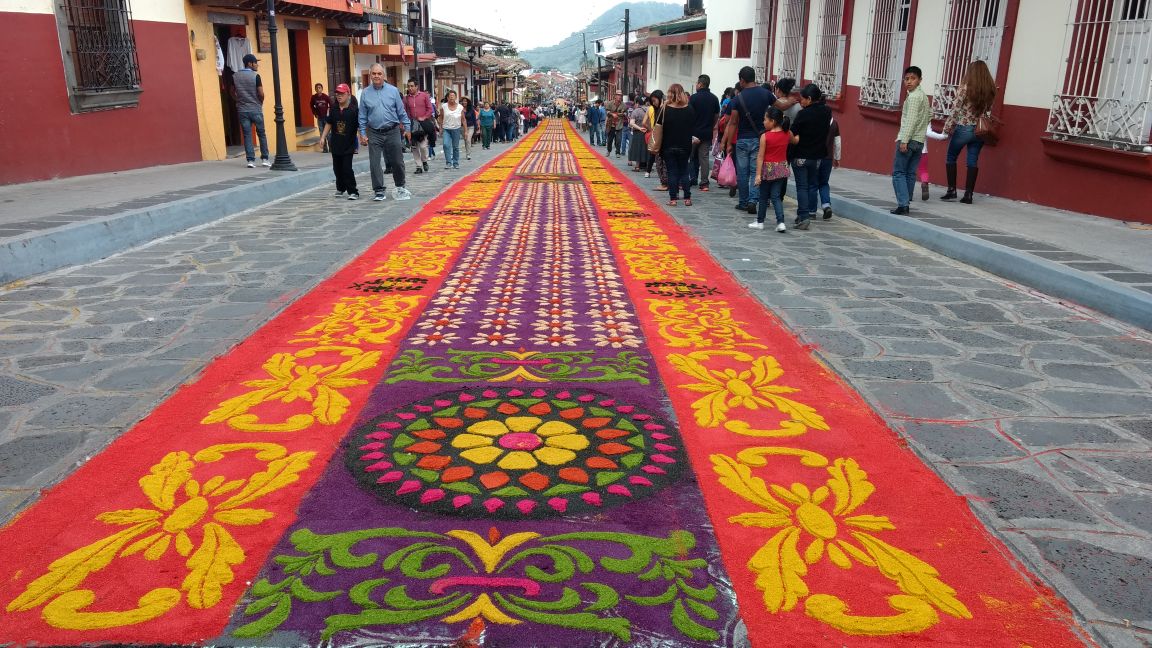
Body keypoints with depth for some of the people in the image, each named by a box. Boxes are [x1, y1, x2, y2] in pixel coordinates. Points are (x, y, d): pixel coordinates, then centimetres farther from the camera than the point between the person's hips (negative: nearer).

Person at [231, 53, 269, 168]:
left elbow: (233, 93, 10)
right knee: (261, 134, 8)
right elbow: (261, 94, -11)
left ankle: (251, 160, -1)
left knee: (247, 135, 4)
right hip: (256, 109, -3)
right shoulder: (255, 76, -9)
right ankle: (264, 159, 9)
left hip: (242, 110, 3)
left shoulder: (235, 76, 5)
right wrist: (261, 103, 7)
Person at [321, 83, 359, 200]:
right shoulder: (333, 109, 5)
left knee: (347, 168, -9)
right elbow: (328, 124, 12)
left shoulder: (354, 109, -9)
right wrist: (323, 137, 7)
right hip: (336, 143, 5)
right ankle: (340, 188, 29)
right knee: (337, 168, 13)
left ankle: (353, 191, -2)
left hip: (348, 145, -5)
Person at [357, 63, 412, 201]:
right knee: (374, 163, -2)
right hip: (374, 133, 0)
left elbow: (401, 111, 5)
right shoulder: (365, 93, 3)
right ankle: (379, 191, 7)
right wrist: (362, 134, 1)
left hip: (392, 132, 0)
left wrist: (407, 128, 3)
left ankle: (400, 187, 27)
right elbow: (362, 116, 5)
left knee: (397, 161, 7)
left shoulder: (393, 90, 1)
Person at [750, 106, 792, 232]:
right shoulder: (787, 134, -1)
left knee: (763, 197, 11)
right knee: (776, 197, 6)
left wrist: (758, 174, -12)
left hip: (768, 169, -4)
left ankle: (760, 222, 23)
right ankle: (781, 222, -8)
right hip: (782, 168, 4)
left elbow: (760, 156, -14)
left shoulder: (765, 136, -14)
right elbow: (793, 141, 22)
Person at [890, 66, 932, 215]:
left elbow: (911, 120, -19)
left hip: (909, 139, -9)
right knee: (910, 173, 10)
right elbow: (930, 114, 25)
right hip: (920, 140, 9)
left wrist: (904, 140, -22)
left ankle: (903, 205, -16)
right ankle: (906, 203, 11)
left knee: (898, 172, -7)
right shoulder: (924, 96, 17)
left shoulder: (913, 96, -12)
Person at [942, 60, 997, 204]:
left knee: (951, 158, 11)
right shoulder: (990, 90, 3)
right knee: (973, 161, 7)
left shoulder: (965, 87, -11)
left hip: (964, 128, -4)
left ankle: (952, 190, 7)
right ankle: (968, 194, 6)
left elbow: (956, 109, -11)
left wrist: (947, 127, -6)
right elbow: (988, 110, 6)